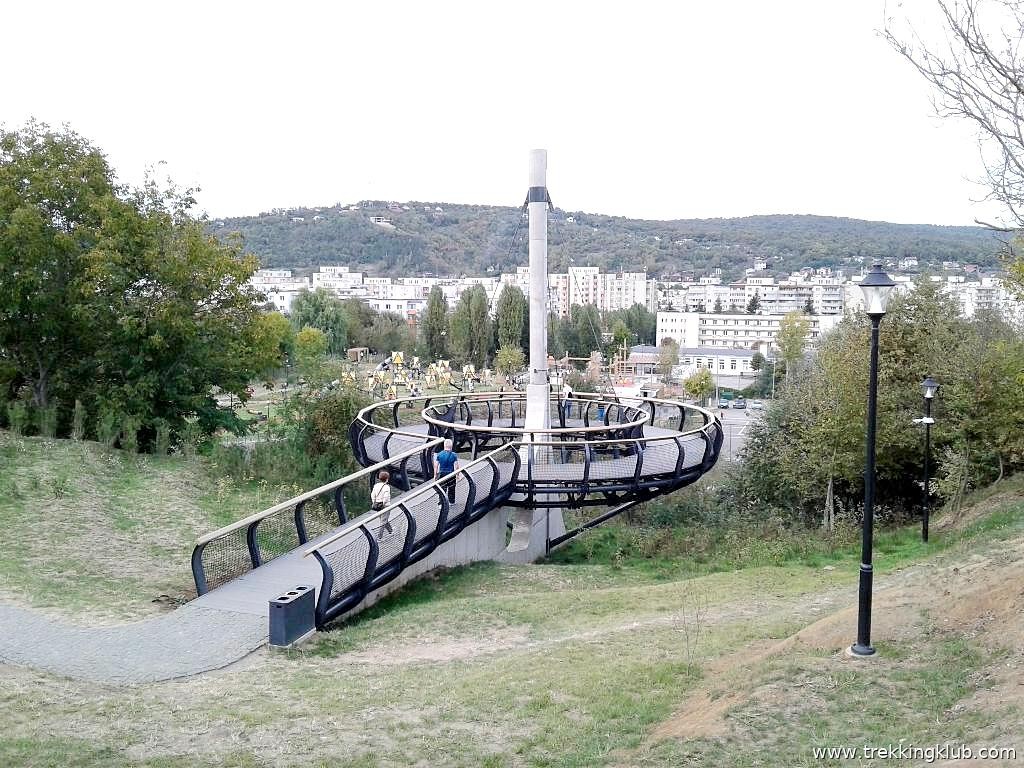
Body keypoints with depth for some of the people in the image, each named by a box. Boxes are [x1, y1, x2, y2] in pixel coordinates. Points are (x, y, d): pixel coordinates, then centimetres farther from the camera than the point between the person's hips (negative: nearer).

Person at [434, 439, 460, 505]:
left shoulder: (439, 455, -3)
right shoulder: (454, 455, -8)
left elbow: (436, 466, -2)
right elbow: (456, 466, -8)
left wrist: (435, 475, 7)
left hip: (442, 474, 1)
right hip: (451, 474, -1)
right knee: (451, 488, 16)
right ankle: (451, 501, 30)